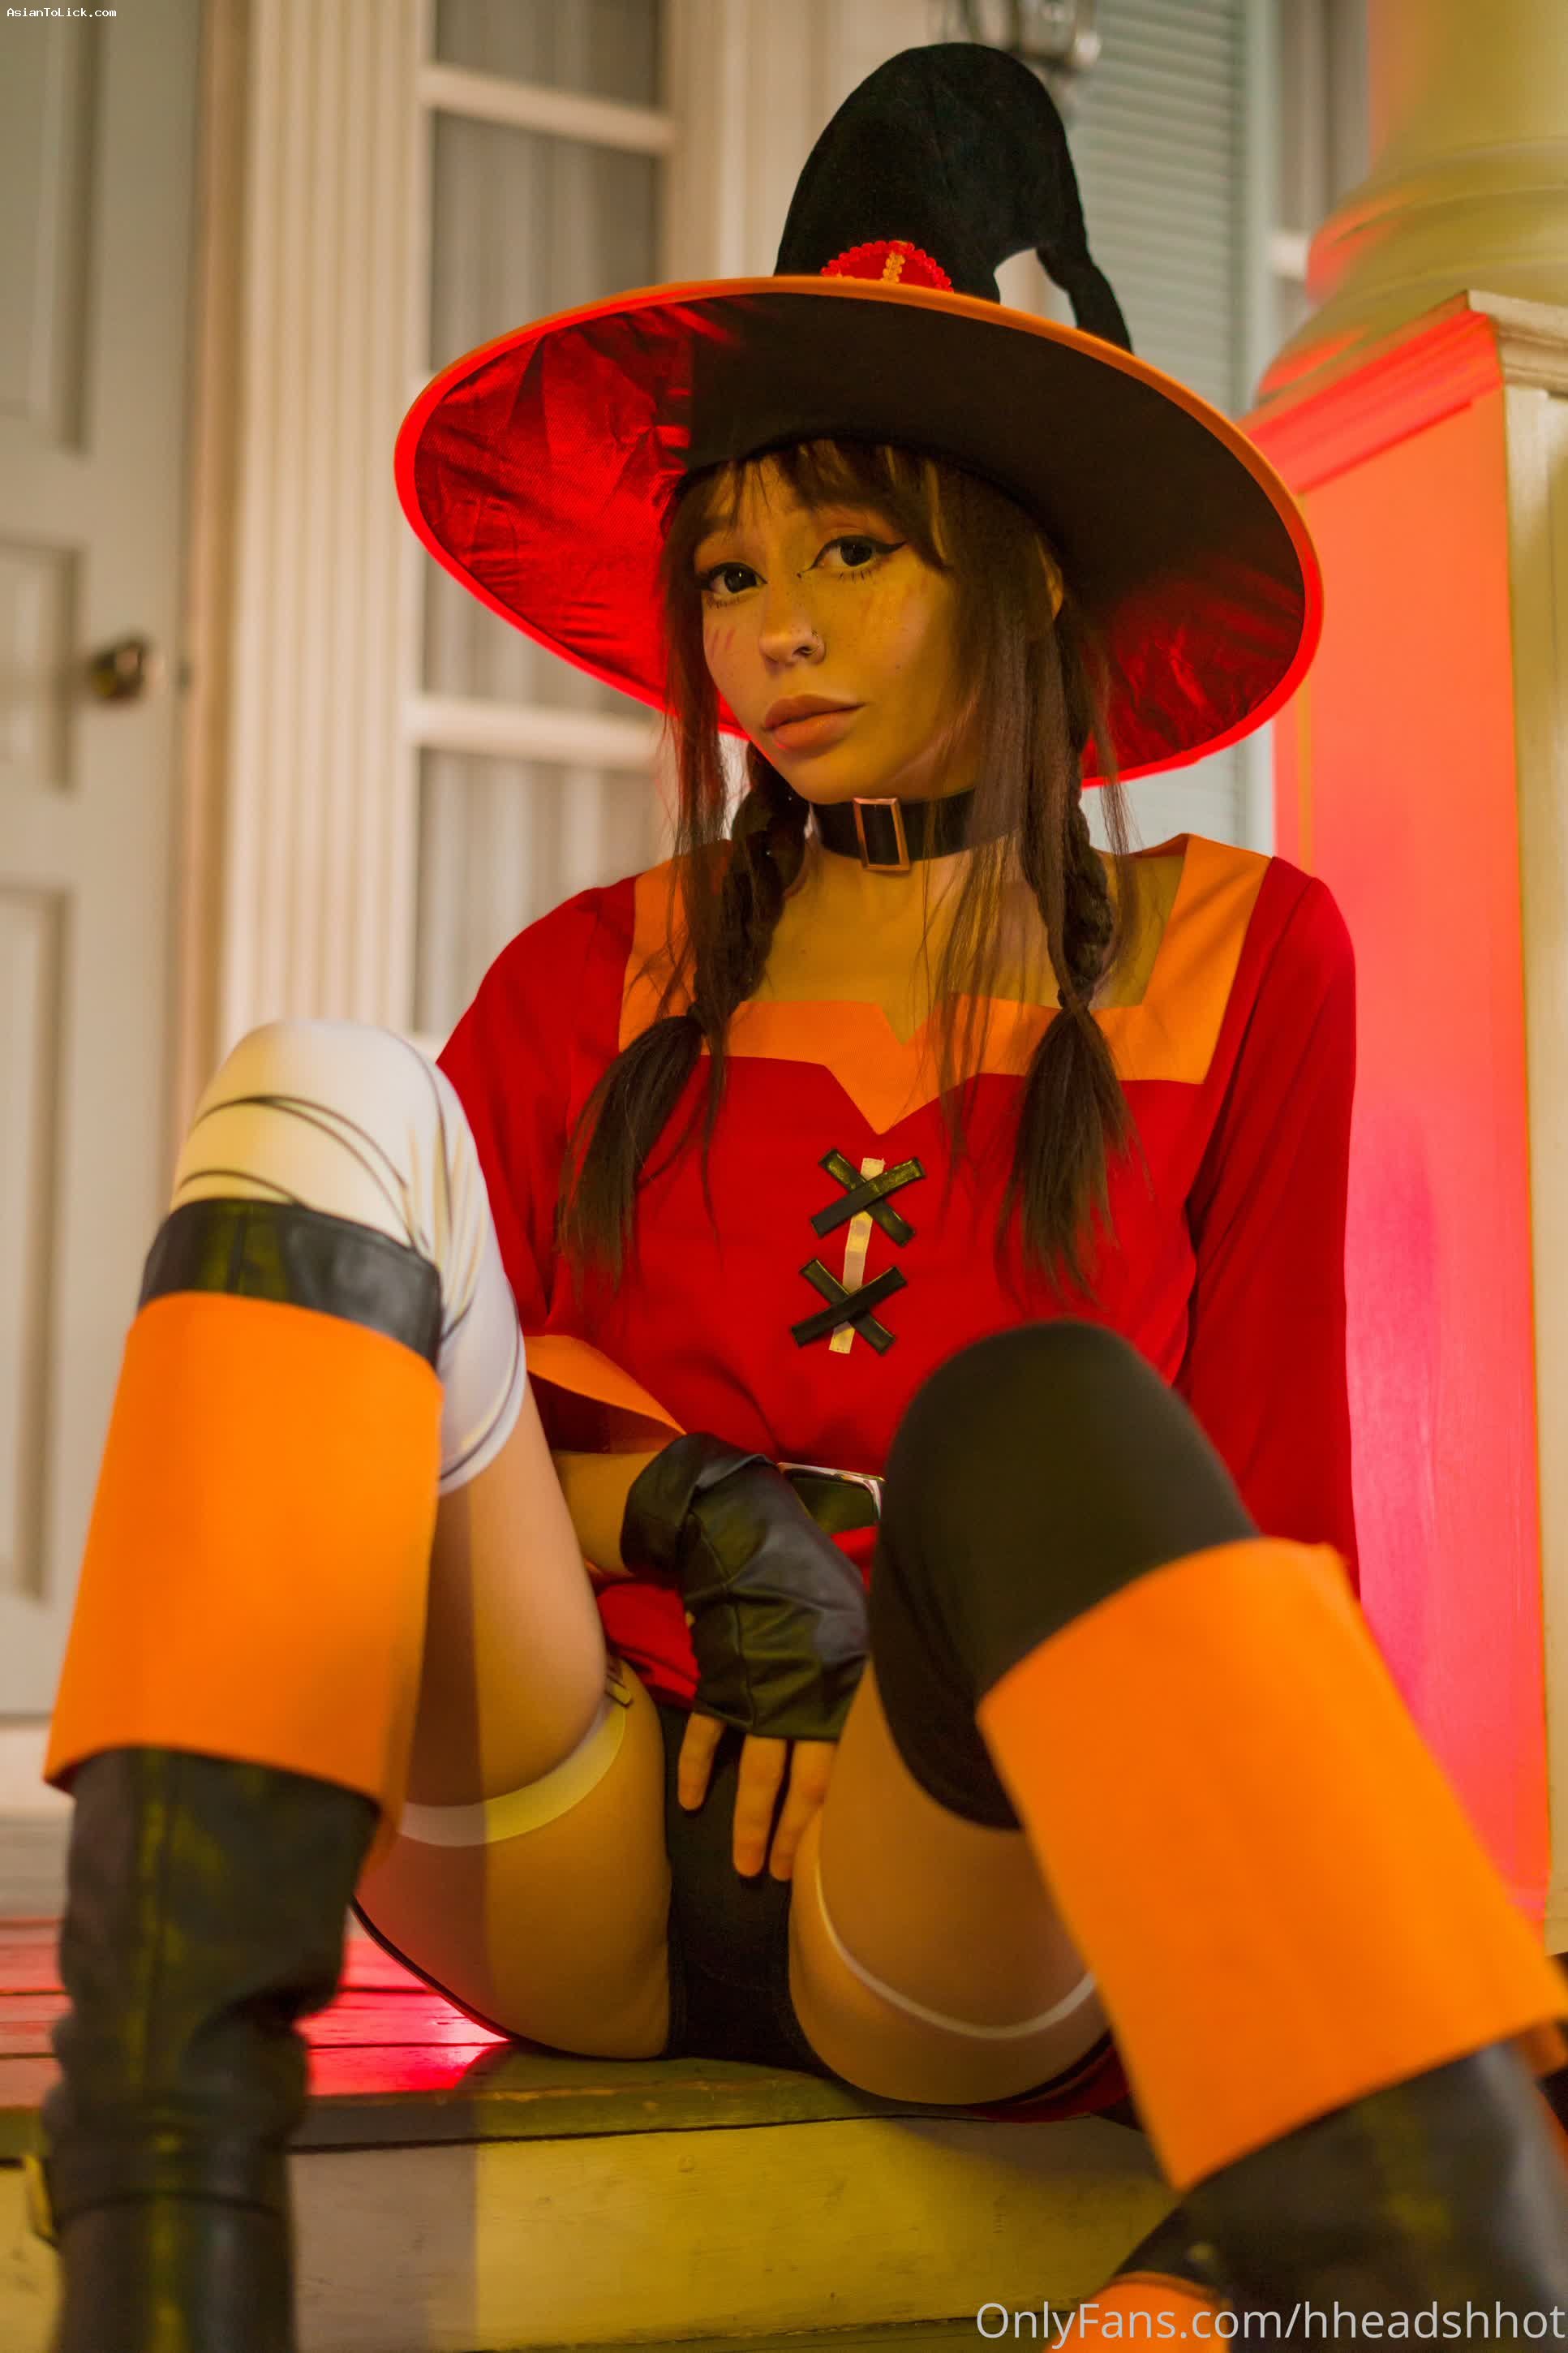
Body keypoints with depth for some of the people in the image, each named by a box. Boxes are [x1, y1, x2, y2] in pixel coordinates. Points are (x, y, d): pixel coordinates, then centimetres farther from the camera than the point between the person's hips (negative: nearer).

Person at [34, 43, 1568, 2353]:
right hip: (555, 1878, 2)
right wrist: (666, 1506, -12)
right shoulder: (596, 985, 12)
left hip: (967, 1915, -2)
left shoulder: (1230, 960, 9)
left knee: (1037, 1418, -34)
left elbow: (1269, 1499, 7)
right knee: (324, 1092, -20)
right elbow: (376, 1404, 8)